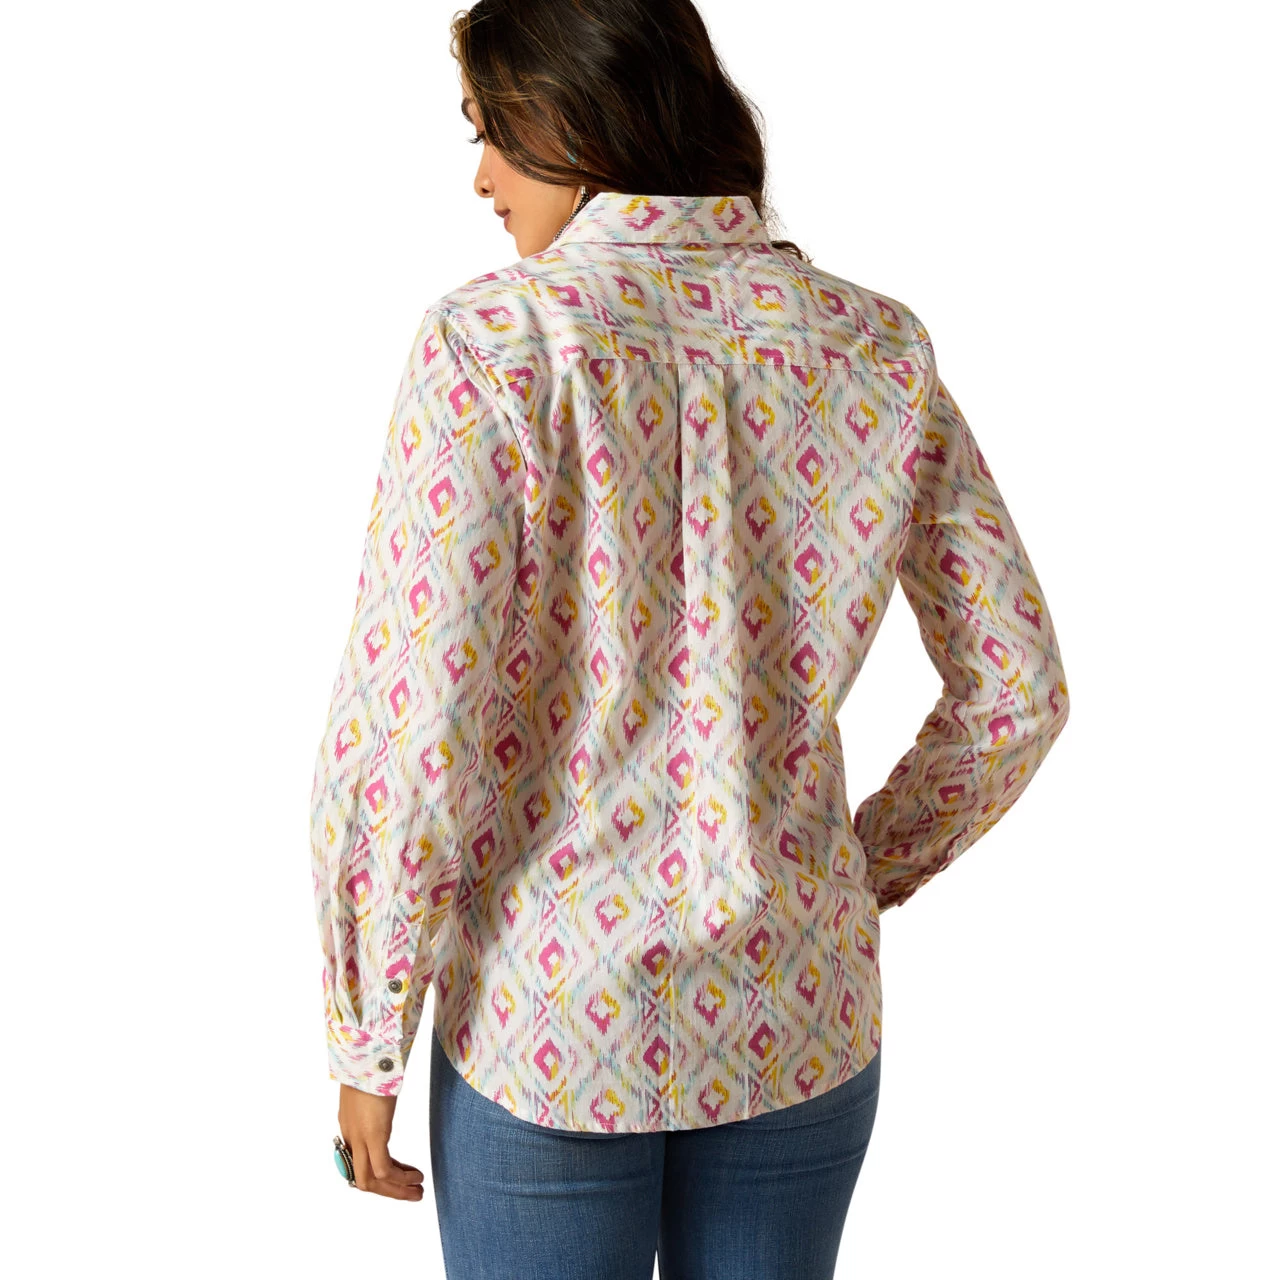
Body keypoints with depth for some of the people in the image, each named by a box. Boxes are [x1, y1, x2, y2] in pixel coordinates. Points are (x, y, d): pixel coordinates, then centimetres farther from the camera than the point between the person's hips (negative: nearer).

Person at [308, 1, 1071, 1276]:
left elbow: (409, 731, -19)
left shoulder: (494, 338, -16)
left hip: (548, 1028, -3)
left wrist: (365, 1040, -6)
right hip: (800, 1024, 4)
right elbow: (1016, 687, 2)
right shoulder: (879, 350, -4)